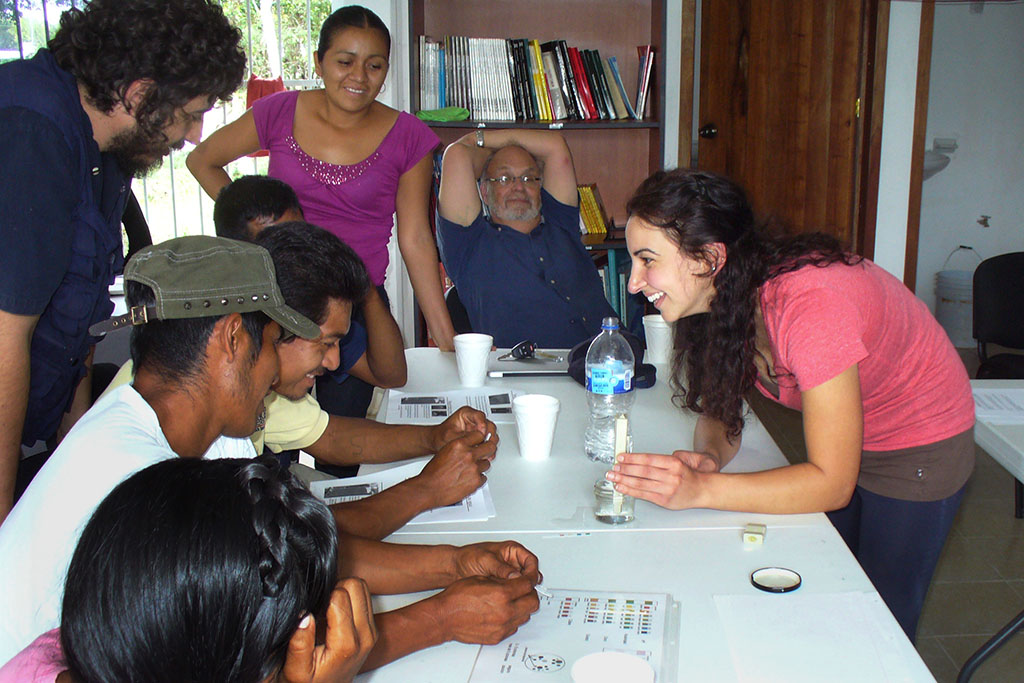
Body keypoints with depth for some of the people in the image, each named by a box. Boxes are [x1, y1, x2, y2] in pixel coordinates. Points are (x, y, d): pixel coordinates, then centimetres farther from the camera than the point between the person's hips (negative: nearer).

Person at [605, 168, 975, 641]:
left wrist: (700, 490, -41)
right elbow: (718, 413, -5)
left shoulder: (810, 306, -37)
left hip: (918, 450, -6)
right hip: (834, 444, 6)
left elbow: (833, 482, -34)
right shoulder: (727, 294, -16)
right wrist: (707, 458, -27)